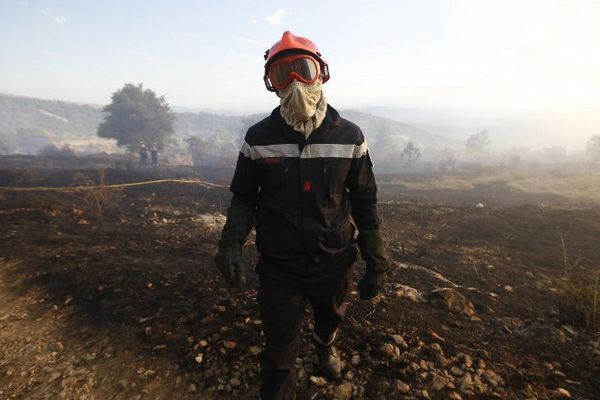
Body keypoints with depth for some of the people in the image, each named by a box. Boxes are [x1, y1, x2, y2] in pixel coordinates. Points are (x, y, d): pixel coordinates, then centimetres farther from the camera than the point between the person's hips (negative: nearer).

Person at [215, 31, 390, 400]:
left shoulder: (349, 137, -8)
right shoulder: (259, 138, -8)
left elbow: (364, 202, -3)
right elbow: (244, 198, -1)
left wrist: (376, 262, -3)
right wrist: (231, 242, -18)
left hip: (335, 263, 2)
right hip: (279, 268, -1)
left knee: (331, 317, 30)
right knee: (279, 353, 8)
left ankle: (326, 346, 65)